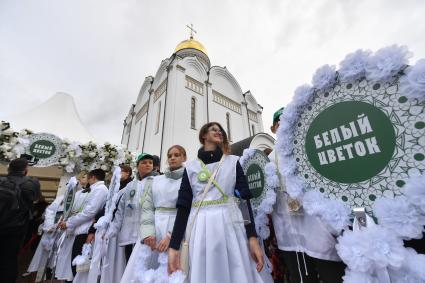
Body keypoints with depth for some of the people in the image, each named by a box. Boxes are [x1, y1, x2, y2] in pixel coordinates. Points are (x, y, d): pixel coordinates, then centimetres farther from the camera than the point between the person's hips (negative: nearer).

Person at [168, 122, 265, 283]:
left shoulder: (233, 162, 7)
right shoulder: (191, 167, 7)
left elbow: (245, 198, 1)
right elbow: (183, 206, 2)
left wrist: (252, 237, -8)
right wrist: (174, 246, -2)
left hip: (229, 225, 0)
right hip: (199, 230, 1)